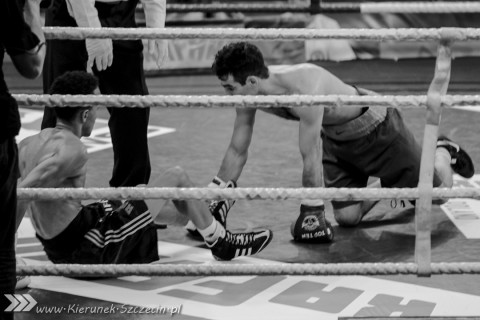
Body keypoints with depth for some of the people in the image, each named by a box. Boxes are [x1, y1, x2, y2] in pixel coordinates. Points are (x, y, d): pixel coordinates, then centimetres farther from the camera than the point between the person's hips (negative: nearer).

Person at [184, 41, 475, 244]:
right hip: (335, 135, 6)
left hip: (376, 126, -6)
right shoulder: (250, 96, -19)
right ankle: (391, 187, 30)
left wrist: (312, 214, -32)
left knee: (438, 192, 4)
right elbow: (237, 152, -6)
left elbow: (312, 160, -38)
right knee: (347, 217, 2)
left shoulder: (304, 89, -43)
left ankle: (442, 152, 38)